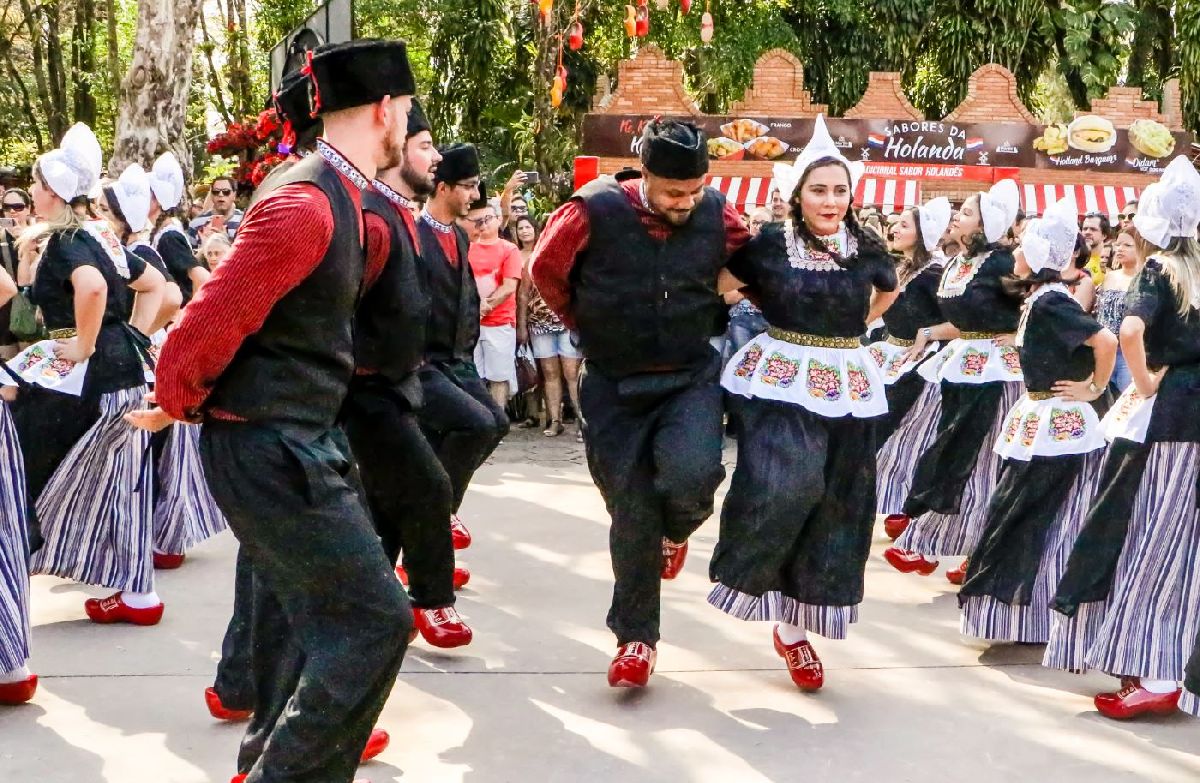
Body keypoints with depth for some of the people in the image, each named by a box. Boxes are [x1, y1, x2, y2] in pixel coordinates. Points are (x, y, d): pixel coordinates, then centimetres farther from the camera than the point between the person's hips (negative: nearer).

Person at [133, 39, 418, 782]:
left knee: (309, 615, 22)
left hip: (295, 442, 10)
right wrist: (176, 406, -7)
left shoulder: (336, 196, 10)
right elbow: (213, 321, -20)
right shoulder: (305, 204, -21)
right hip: (270, 449, -10)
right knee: (374, 618, -9)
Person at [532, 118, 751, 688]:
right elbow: (547, 270, 2)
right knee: (633, 514, 1)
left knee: (690, 471, -27)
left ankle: (678, 529, 11)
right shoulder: (596, 212, -16)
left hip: (691, 378, 1)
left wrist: (709, 319, 7)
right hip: (615, 386, 0)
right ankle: (635, 637, 20)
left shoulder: (717, 215, -8)